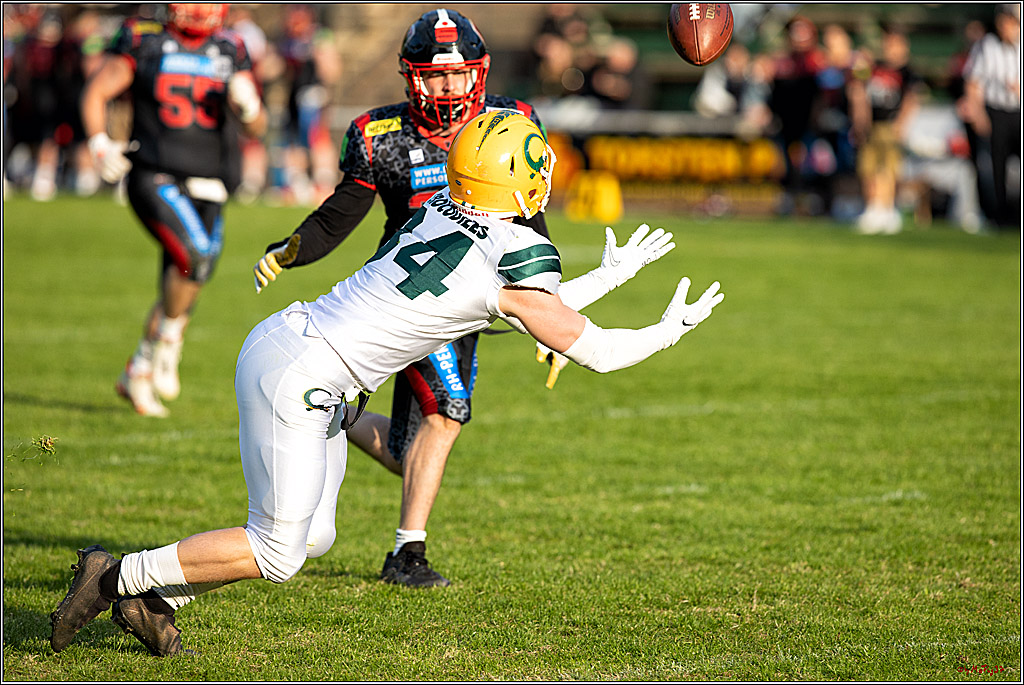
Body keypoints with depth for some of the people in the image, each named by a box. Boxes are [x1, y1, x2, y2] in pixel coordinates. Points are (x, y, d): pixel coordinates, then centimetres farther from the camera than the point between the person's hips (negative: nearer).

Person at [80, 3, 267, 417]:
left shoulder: (230, 53, 9)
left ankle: (138, 373, 29)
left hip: (206, 192, 5)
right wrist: (100, 145, -11)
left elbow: (255, 128, 9)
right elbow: (96, 93, 5)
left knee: (178, 298, 9)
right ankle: (168, 342, -5)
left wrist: (248, 107, -14)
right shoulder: (144, 44, 0)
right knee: (194, 256, -28)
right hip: (156, 178, -4)